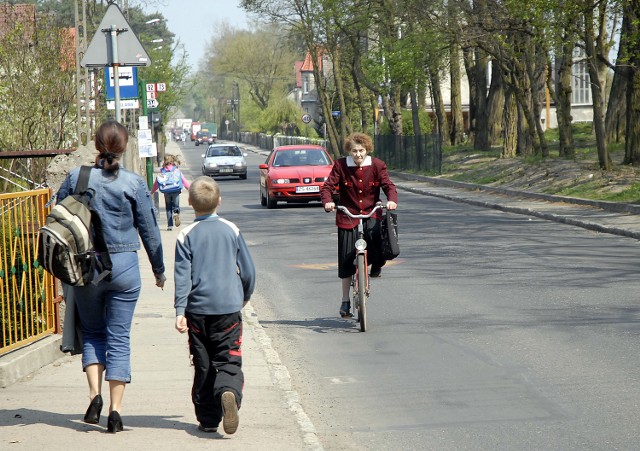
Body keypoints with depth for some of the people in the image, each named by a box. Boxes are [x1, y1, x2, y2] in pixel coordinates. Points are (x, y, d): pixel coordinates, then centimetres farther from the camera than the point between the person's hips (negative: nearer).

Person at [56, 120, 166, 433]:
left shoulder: (76, 178, -3)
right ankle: (115, 410, 2)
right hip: (123, 267, -1)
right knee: (119, 338, 5)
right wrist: (159, 270, 14)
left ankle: (94, 393, -1)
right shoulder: (135, 184, -6)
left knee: (92, 332, 18)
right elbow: (149, 231, 1)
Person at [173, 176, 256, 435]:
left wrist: (180, 311, -8)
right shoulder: (231, 230, 3)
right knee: (229, 361, -1)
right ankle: (229, 392, -32)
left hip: (197, 309, 0)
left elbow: (182, 276, -7)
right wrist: (245, 296, 25)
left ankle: (208, 419, 11)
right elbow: (248, 269, 8)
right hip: (229, 307, 0)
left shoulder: (186, 236, -2)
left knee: (203, 366, 10)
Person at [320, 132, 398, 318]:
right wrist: (327, 202, -30)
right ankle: (345, 301, 15)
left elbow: (388, 185, -7)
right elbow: (328, 186, -9)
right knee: (346, 260, 1)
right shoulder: (340, 165, -5)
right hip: (348, 216, 0)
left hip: (371, 214, 0)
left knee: (375, 235, -33)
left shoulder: (377, 165, -2)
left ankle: (376, 265, 3)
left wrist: (392, 200, -29)